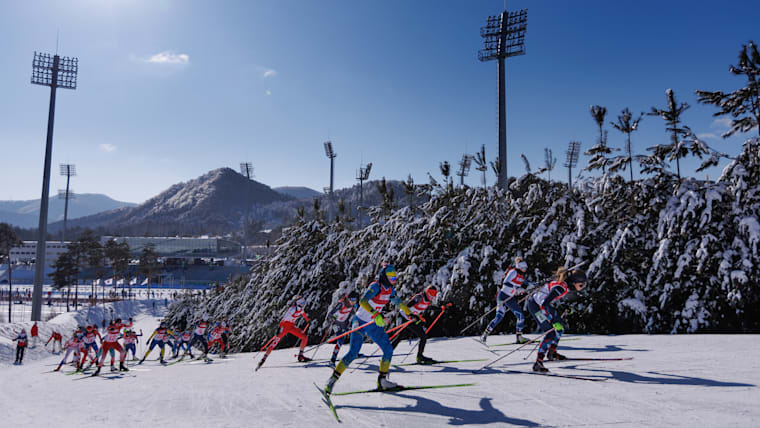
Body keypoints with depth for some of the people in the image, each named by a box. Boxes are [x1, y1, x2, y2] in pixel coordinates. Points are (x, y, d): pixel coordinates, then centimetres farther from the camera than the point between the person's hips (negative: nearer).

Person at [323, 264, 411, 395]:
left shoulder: (390, 290, 3)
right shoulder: (375, 287, -22)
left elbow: (398, 302, 21)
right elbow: (363, 301, -38)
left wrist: (410, 314, 28)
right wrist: (375, 314, -49)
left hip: (374, 324, 8)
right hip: (360, 322, -8)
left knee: (388, 350, 3)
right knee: (353, 353, -15)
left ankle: (382, 380, 15)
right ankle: (332, 380, -7)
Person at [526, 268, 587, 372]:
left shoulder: (566, 283, -5)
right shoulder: (561, 288, -32)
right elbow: (544, 305, -36)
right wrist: (553, 321, -33)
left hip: (543, 303, 10)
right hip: (535, 305, -10)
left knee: (561, 324, 15)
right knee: (551, 333, -15)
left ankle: (552, 352, 27)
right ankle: (538, 363, -14)